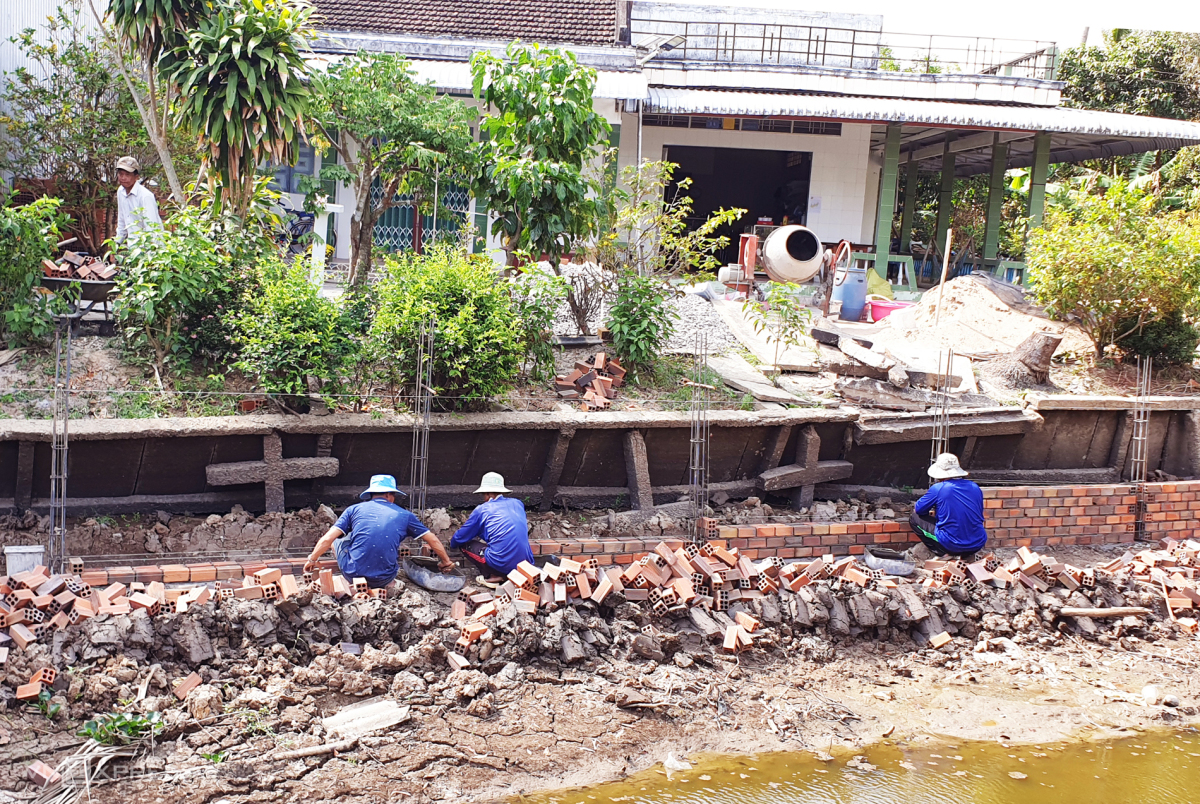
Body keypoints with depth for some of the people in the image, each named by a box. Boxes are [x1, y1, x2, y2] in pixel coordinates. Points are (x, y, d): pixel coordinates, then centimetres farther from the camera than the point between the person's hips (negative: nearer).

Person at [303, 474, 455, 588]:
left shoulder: (354, 509, 5)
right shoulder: (404, 515, 6)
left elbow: (327, 539, 2)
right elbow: (433, 540, 13)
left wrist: (312, 560, 19)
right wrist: (445, 562, 29)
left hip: (353, 575, -1)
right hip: (384, 580, 1)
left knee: (337, 538, 25)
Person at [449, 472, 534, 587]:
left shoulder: (482, 510, 3)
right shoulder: (518, 504, 17)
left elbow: (460, 538, 13)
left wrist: (452, 541, 39)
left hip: (501, 565, -5)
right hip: (526, 563, 6)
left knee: (464, 545, 13)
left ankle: (492, 576, -2)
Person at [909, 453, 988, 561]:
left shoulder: (938, 489, -9)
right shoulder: (975, 487, 6)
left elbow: (918, 510, 5)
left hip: (952, 545, -6)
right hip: (978, 545, 6)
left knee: (914, 518, 9)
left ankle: (944, 554, -1)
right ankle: (967, 554, 12)